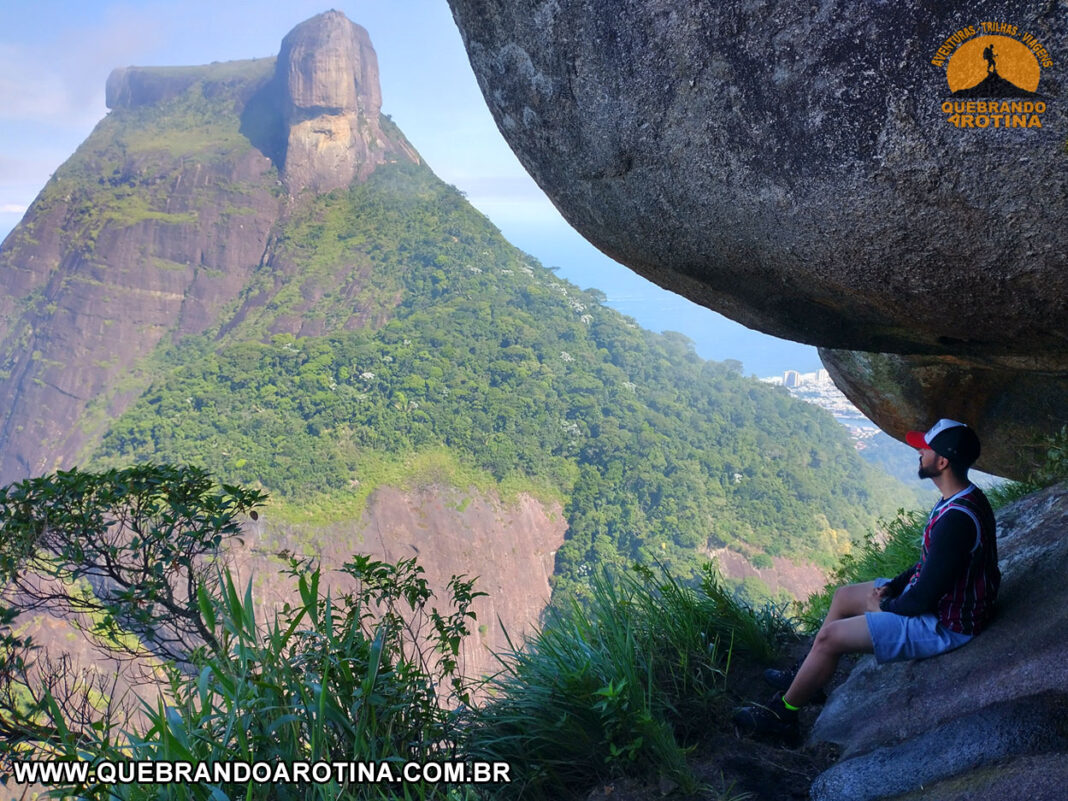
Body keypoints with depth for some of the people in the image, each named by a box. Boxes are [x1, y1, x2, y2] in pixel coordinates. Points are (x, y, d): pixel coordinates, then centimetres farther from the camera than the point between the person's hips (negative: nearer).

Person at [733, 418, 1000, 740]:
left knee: (829, 638, -10)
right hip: (941, 600, 10)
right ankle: (805, 677, 31)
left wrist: (887, 606, -10)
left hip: (941, 625, -10)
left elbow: (926, 595, -29)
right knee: (843, 596, 18)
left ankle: (782, 713, 8)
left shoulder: (956, 519, -32)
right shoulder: (965, 497, 2)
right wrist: (892, 587, 4)